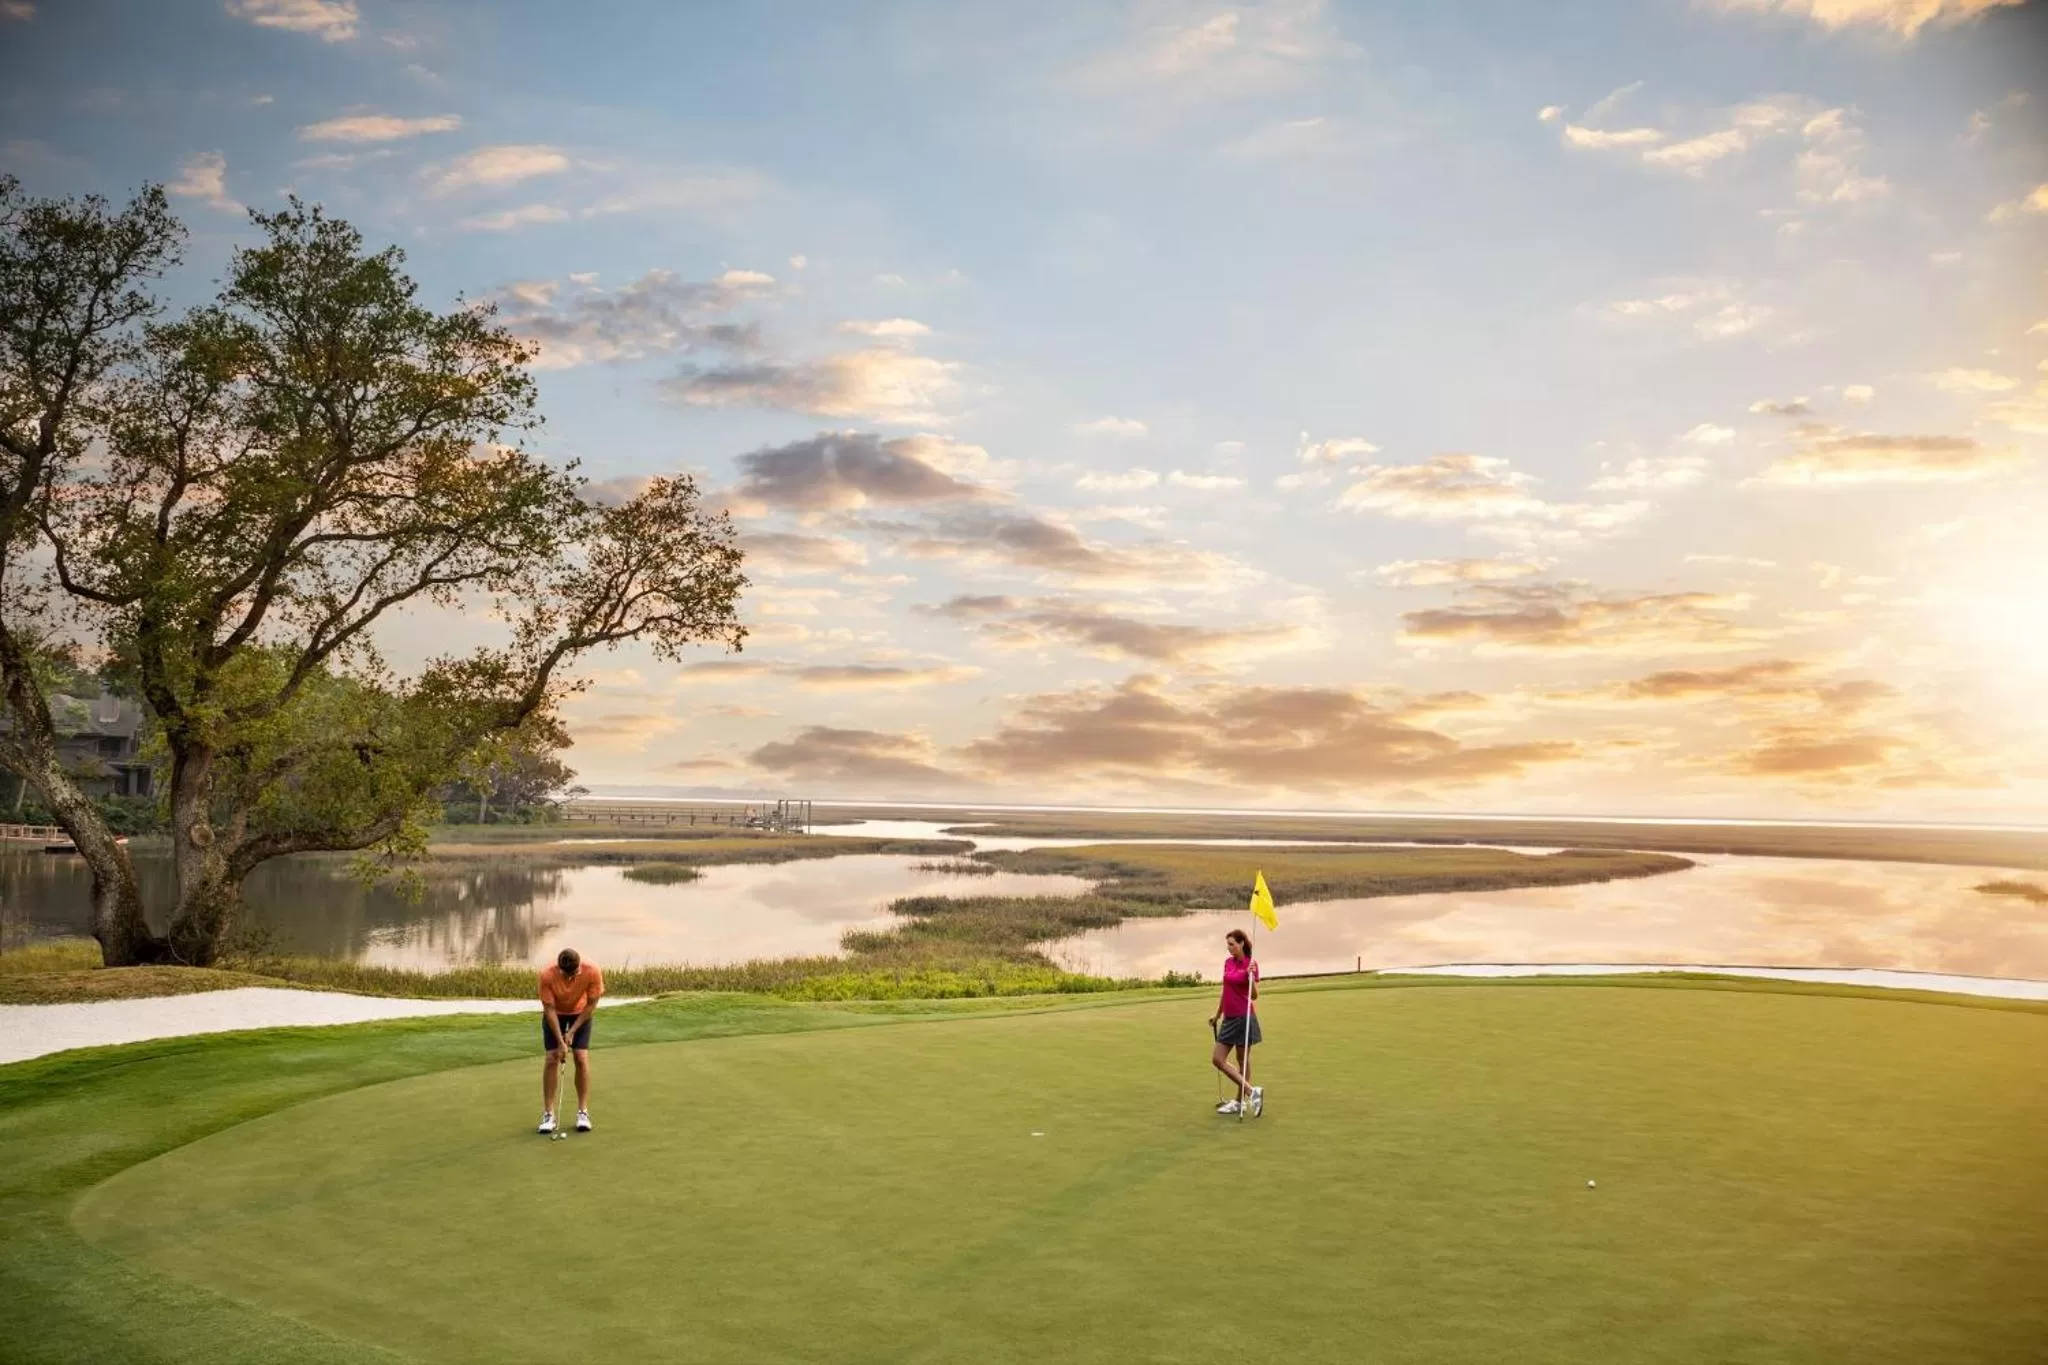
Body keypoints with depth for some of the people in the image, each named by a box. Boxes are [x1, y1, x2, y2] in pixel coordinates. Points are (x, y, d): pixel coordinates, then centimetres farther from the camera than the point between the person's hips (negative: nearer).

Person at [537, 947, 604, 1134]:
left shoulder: (592, 972, -33)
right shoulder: (547, 975, -34)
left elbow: (591, 1004, -19)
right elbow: (549, 1009, -24)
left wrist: (572, 1031, -18)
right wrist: (560, 1042, -26)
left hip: (581, 1014, 0)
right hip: (555, 1014, 0)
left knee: (582, 1058, -10)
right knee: (551, 1059, -10)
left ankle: (583, 1112, -1)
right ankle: (548, 1114, -2)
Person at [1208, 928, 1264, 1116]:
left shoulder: (1251, 965, -10)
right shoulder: (1228, 963, 10)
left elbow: (1255, 996, -12)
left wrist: (1251, 976, -28)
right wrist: (1217, 1015, 23)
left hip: (1244, 1017, -8)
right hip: (1229, 1018, 8)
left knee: (1243, 1060, 0)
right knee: (1217, 1059, 4)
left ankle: (1241, 1102, 8)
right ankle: (1251, 1091, 7)